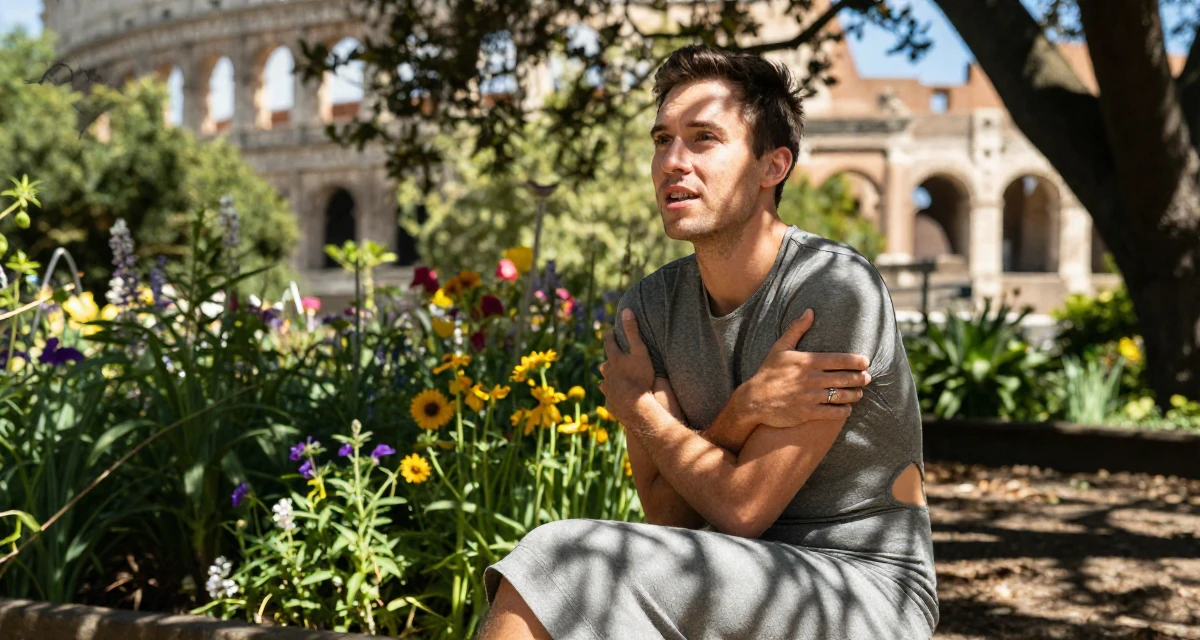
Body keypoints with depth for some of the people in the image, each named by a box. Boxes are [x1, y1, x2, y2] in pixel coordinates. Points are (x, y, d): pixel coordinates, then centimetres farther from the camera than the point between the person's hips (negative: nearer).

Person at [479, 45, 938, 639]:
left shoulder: (836, 289, -18)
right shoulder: (648, 308, 1)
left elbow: (740, 510, -18)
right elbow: (665, 515, -3)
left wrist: (639, 408, -4)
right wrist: (744, 409, -20)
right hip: (739, 588, 5)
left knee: (563, 559, -24)